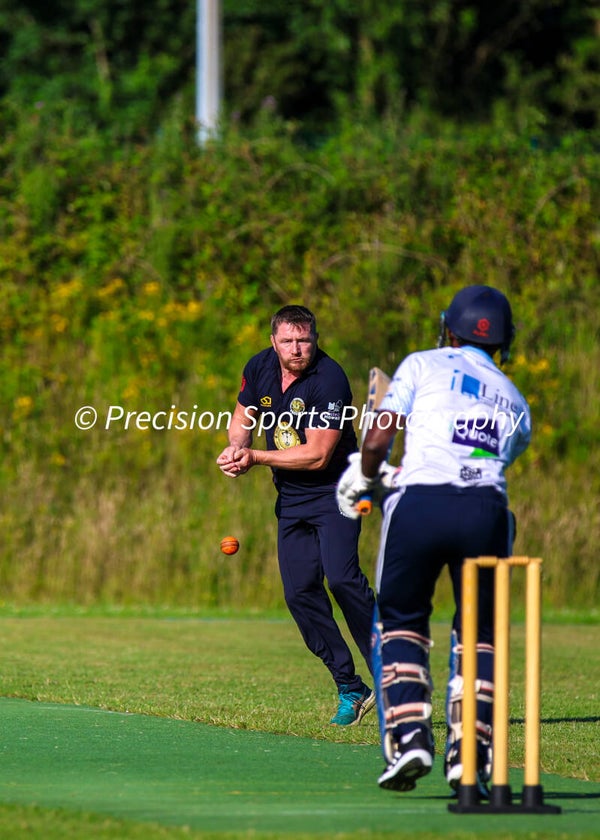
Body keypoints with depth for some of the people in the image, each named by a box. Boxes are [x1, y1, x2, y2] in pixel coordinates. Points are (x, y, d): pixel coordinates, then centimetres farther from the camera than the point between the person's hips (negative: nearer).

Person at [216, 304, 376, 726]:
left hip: (335, 491, -6)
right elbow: (244, 417, 18)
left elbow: (317, 455, -22)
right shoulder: (260, 368, 0)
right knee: (300, 591, -1)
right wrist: (236, 448, -3)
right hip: (291, 497, 6)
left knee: (341, 577, -23)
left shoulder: (329, 381, -20)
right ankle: (351, 691, 6)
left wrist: (256, 458, -18)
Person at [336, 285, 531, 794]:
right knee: (478, 632, 15)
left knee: (402, 621, 15)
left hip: (418, 504, -2)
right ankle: (469, 750, 1)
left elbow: (377, 440, 6)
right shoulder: (515, 404, 26)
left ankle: (409, 737, 0)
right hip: (485, 508, 2)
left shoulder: (425, 366, 14)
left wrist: (366, 477, 28)